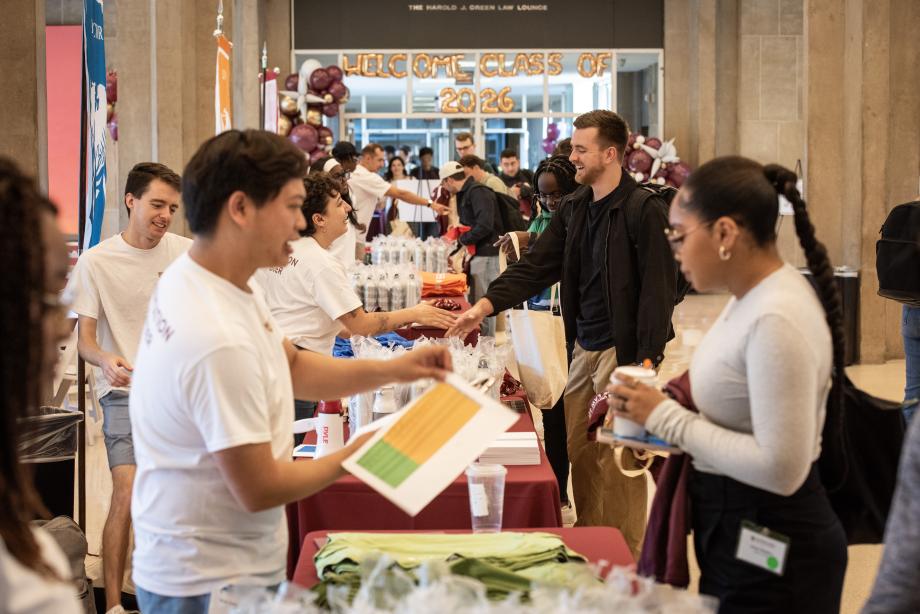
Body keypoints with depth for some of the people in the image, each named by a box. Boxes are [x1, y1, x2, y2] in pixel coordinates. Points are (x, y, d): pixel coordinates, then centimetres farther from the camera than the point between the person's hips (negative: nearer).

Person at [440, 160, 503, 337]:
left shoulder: (478, 192, -14)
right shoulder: (465, 193, 17)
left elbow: (485, 226, -24)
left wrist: (463, 239, -13)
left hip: (486, 254, -10)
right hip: (476, 254, 10)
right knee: (474, 301, 13)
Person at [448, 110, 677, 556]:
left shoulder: (644, 211, -12)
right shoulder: (573, 208, 11)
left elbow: (658, 289, -14)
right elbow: (537, 267, 10)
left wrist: (644, 363, -19)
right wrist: (485, 305, -3)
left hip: (623, 349, -7)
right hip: (583, 347, 7)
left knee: (619, 457, -1)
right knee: (578, 450, 12)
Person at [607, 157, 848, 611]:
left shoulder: (777, 319, -25)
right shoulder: (752, 296, 4)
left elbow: (780, 469, -27)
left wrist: (668, 418, -21)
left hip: (771, 556, -9)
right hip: (735, 530, 9)